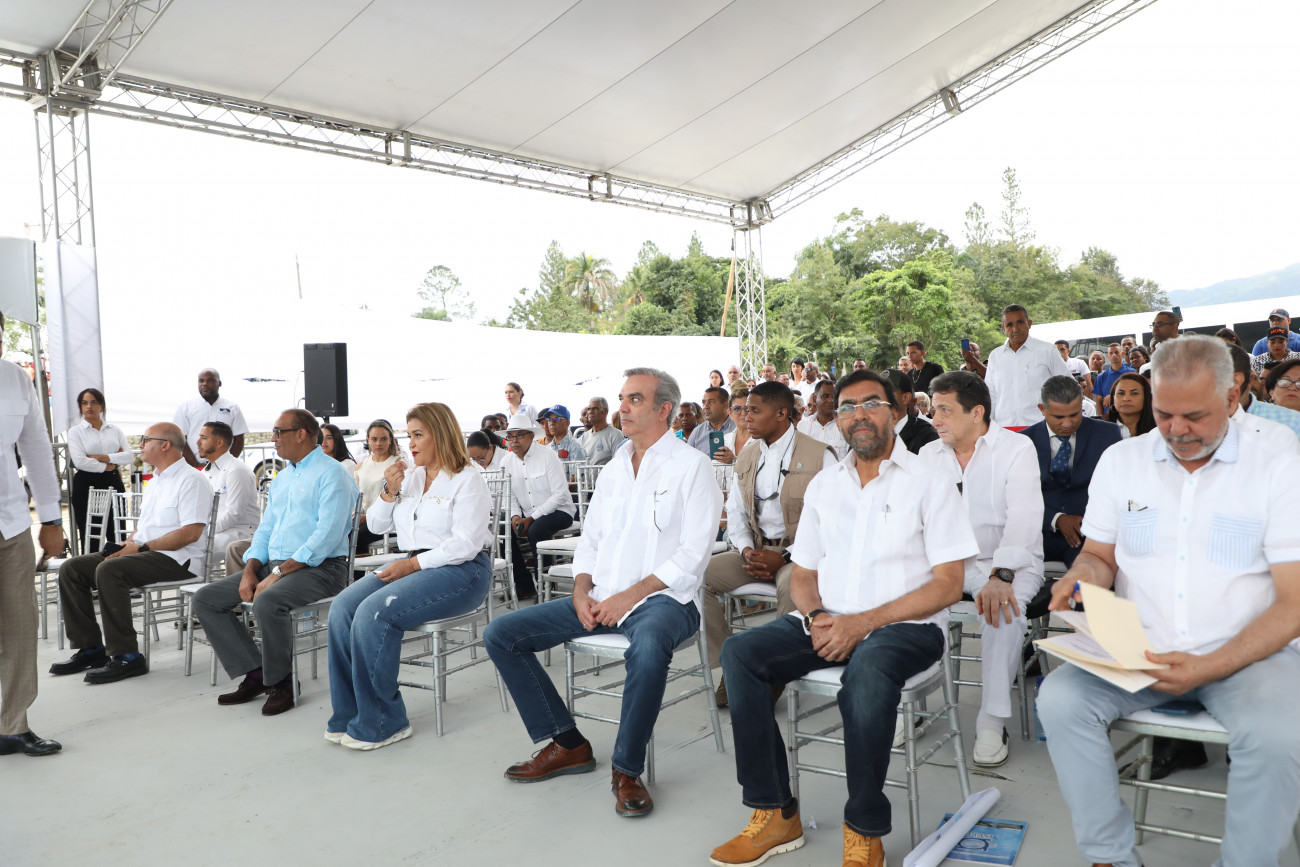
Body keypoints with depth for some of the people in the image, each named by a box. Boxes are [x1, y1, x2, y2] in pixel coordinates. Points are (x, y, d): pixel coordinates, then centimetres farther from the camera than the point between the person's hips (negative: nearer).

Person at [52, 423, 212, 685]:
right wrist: (128, 542, 6)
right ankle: (90, 648, 4)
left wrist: (141, 548, -18)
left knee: (109, 570, -32)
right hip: (144, 553, 10)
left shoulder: (191, 480, -10)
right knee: (71, 569, 0)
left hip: (177, 559, -10)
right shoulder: (155, 481, 23)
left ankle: (126, 656, -24)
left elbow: (191, 532, -20)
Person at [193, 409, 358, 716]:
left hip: (319, 567, -9)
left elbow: (327, 534, -19)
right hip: (274, 564, 9)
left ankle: (280, 682, -12)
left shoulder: (331, 473, -8)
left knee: (267, 602, -35)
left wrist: (279, 572, -21)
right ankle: (255, 673, 0)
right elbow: (265, 530, 20)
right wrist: (250, 571, 1)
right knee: (205, 599, -1)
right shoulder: (281, 478, 21)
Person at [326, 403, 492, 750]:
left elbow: (466, 544, -16)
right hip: (412, 565, 8)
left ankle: (381, 723, -15)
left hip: (459, 571, -8)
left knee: (374, 612, -27)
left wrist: (413, 564, -19)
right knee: (342, 607, -15)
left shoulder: (468, 480, -7)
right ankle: (349, 716, -7)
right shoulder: (411, 475, 16)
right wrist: (389, 491, 1)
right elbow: (377, 525, 19)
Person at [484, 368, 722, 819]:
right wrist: (582, 590, 0)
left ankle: (627, 769, -17)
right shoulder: (613, 469, 18)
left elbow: (692, 554, -12)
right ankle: (567, 744, 5)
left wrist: (630, 595, -18)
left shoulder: (691, 466, -4)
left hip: (662, 598, -7)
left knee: (648, 648, -41)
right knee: (500, 634, -3)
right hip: (601, 598, 7)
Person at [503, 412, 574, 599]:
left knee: (535, 531, -33)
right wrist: (515, 516, -11)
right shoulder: (508, 461, 6)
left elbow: (560, 495, -16)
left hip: (558, 511, -6)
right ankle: (525, 586, -5)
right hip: (527, 515, 6)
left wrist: (532, 518, -20)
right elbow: (510, 495, 11)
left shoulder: (548, 456, -12)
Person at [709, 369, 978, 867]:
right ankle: (774, 814, -10)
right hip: (831, 624, 5)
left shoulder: (928, 483, -1)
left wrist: (863, 623, -17)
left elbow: (948, 585, -7)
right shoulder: (824, 485, 15)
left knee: (868, 670, -38)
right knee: (741, 653, -18)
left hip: (906, 626, -5)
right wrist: (816, 616, -8)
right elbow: (802, 576, 16)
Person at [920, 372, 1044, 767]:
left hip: (1009, 562, -4)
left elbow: (1023, 518, -17)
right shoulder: (929, 455, 10)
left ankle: (992, 721, -21)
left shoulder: (1016, 448, -4)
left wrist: (1001, 576, -32)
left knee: (1003, 608, -34)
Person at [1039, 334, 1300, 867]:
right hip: (1135, 650, 3)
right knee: (1060, 698, -23)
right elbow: (1100, 554, 16)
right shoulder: (1120, 461, 6)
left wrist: (1208, 667, -21)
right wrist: (1086, 573, -10)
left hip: (1245, 654, -2)